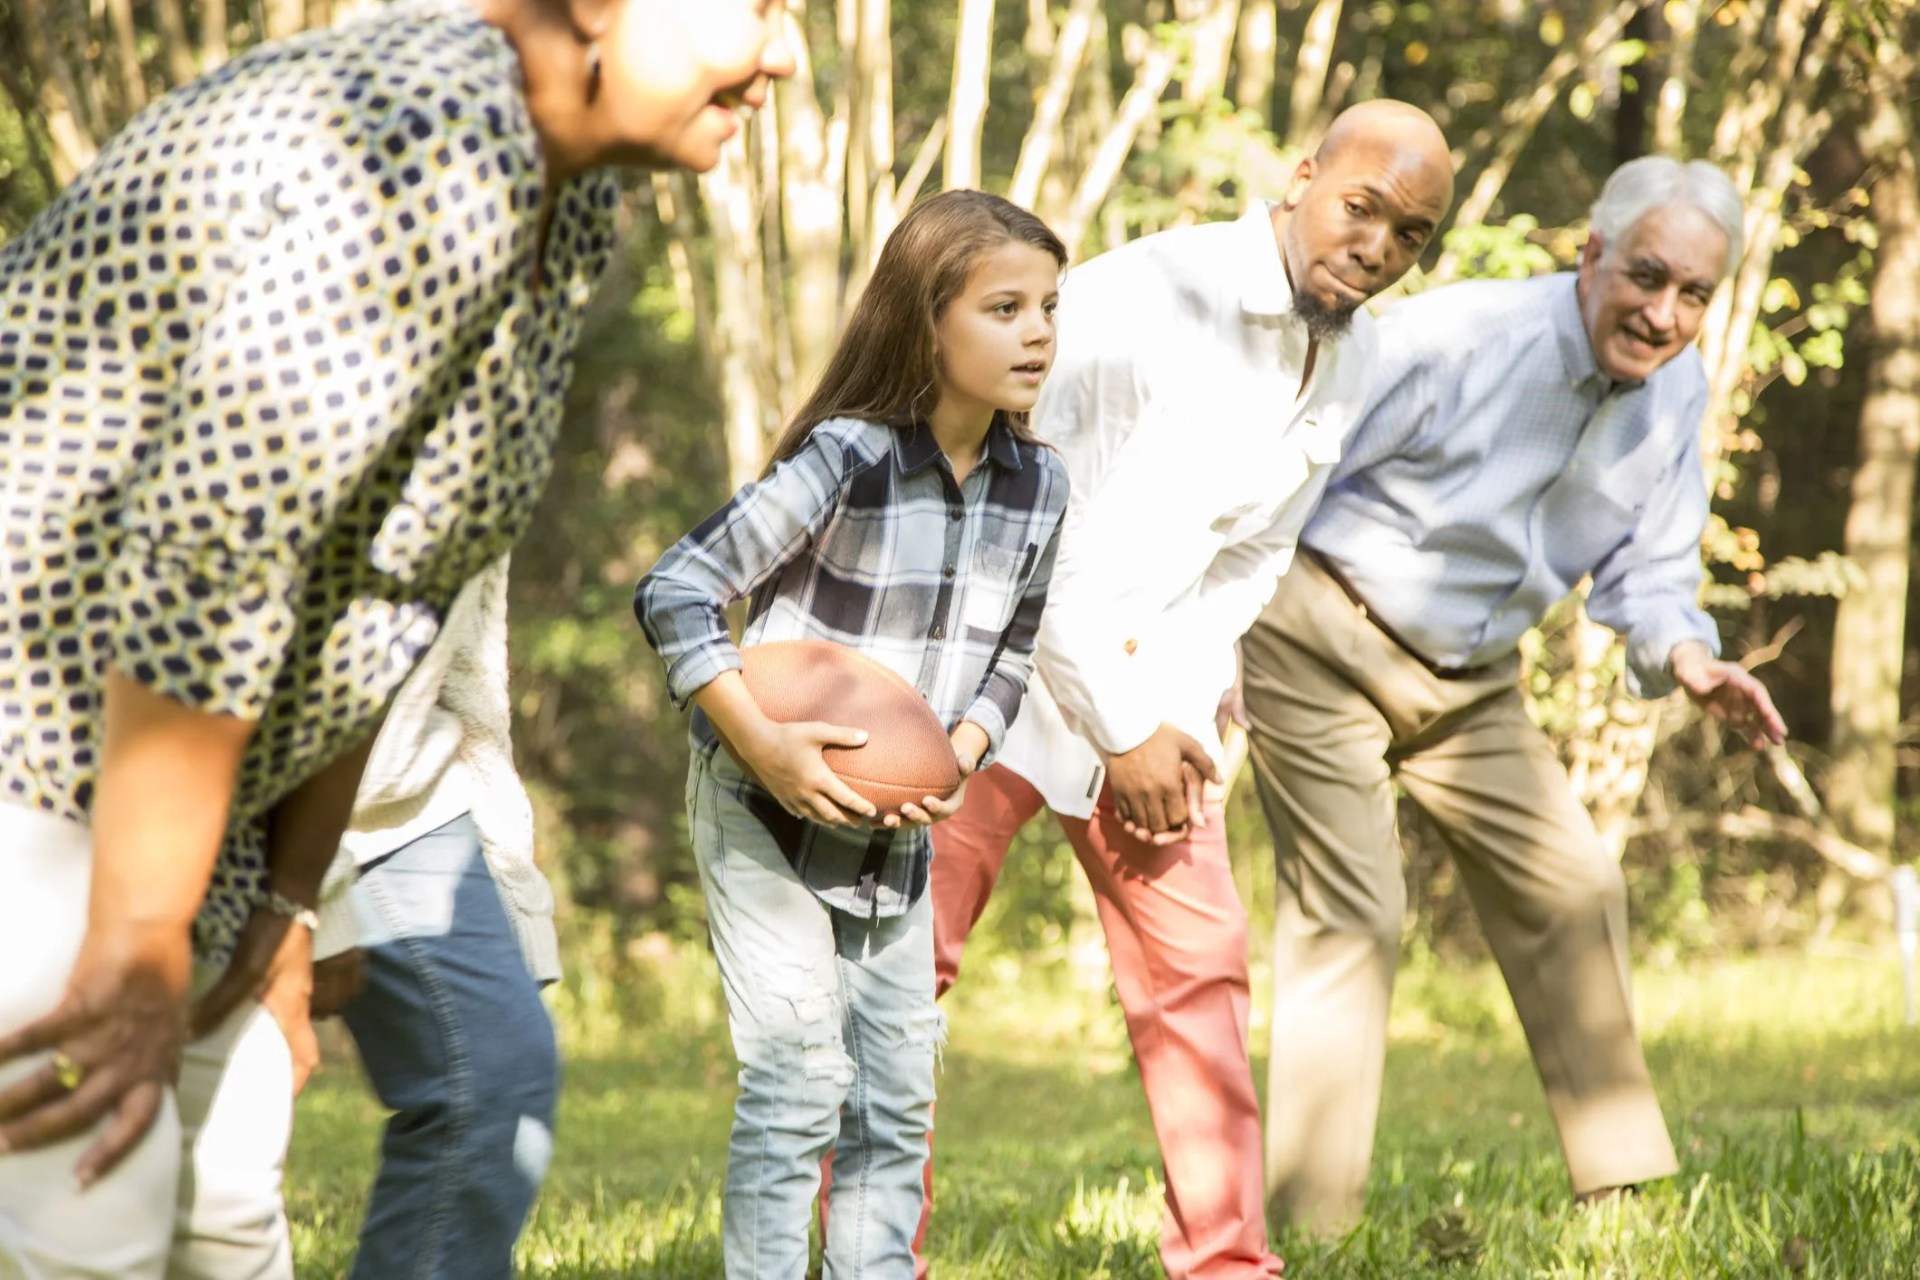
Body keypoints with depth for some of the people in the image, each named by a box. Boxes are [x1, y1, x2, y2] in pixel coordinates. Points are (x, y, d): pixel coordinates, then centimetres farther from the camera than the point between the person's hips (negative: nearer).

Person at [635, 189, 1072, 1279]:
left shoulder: (1040, 487, -2)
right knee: (798, 1082, -9)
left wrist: (959, 758, -9)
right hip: (771, 818, -6)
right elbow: (676, 591, -21)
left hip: (902, 832, 6)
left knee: (899, 1099, 9)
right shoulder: (847, 461, -21)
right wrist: (762, 746, -27)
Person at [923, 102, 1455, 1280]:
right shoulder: (1144, 298, -21)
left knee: (1197, 965, 3)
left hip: (1153, 688, 6)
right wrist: (1117, 728, -15)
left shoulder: (1355, 361, 3)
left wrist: (1183, 713, 0)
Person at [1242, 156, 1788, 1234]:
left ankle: (1630, 1188, 12)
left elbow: (1647, 567, 6)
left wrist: (1684, 654, -17)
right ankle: (1312, 1225, -8)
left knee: (1571, 886, 3)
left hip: (1470, 681, 7)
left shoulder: (1679, 390, -2)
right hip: (1326, 646, -7)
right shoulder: (1458, 339, -24)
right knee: (1354, 914, -12)